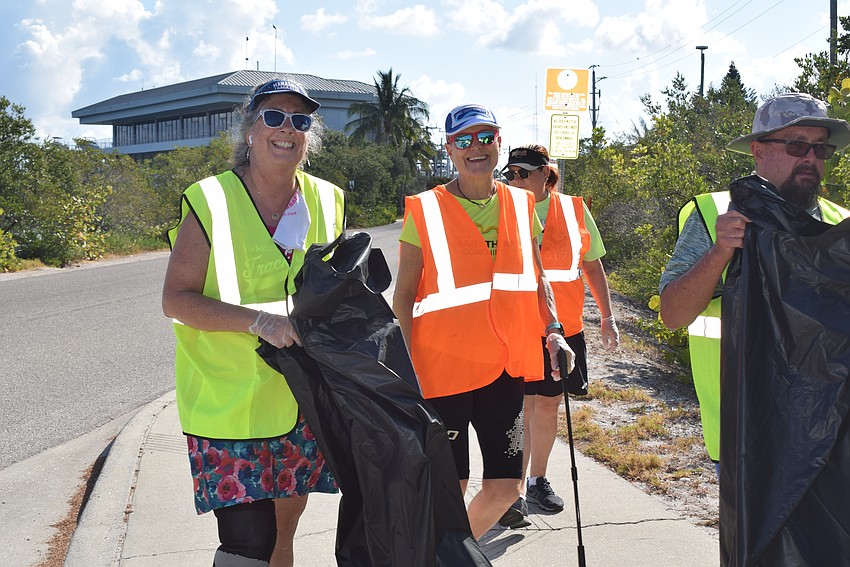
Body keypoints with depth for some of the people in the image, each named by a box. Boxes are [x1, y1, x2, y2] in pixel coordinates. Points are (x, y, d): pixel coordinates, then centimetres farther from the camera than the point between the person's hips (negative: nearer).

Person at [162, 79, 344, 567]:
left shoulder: (326, 201, 7)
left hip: (302, 399, 5)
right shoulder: (211, 201, -8)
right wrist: (258, 319, -24)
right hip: (230, 400, -5)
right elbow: (176, 300, -11)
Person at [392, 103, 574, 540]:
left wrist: (552, 332, 1)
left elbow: (537, 279, 16)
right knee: (450, 488, 1)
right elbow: (404, 296, -5)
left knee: (505, 487, 9)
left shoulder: (520, 205, 8)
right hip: (443, 369, -4)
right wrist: (407, 372, -11)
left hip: (506, 368, 5)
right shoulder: (425, 211, -5)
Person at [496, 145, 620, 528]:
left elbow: (592, 267, 13)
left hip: (564, 327, 3)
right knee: (520, 407, -7)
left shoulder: (574, 210, 5)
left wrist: (607, 317, 9)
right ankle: (514, 493, -2)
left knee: (548, 405, 13)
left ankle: (537, 480, 30)